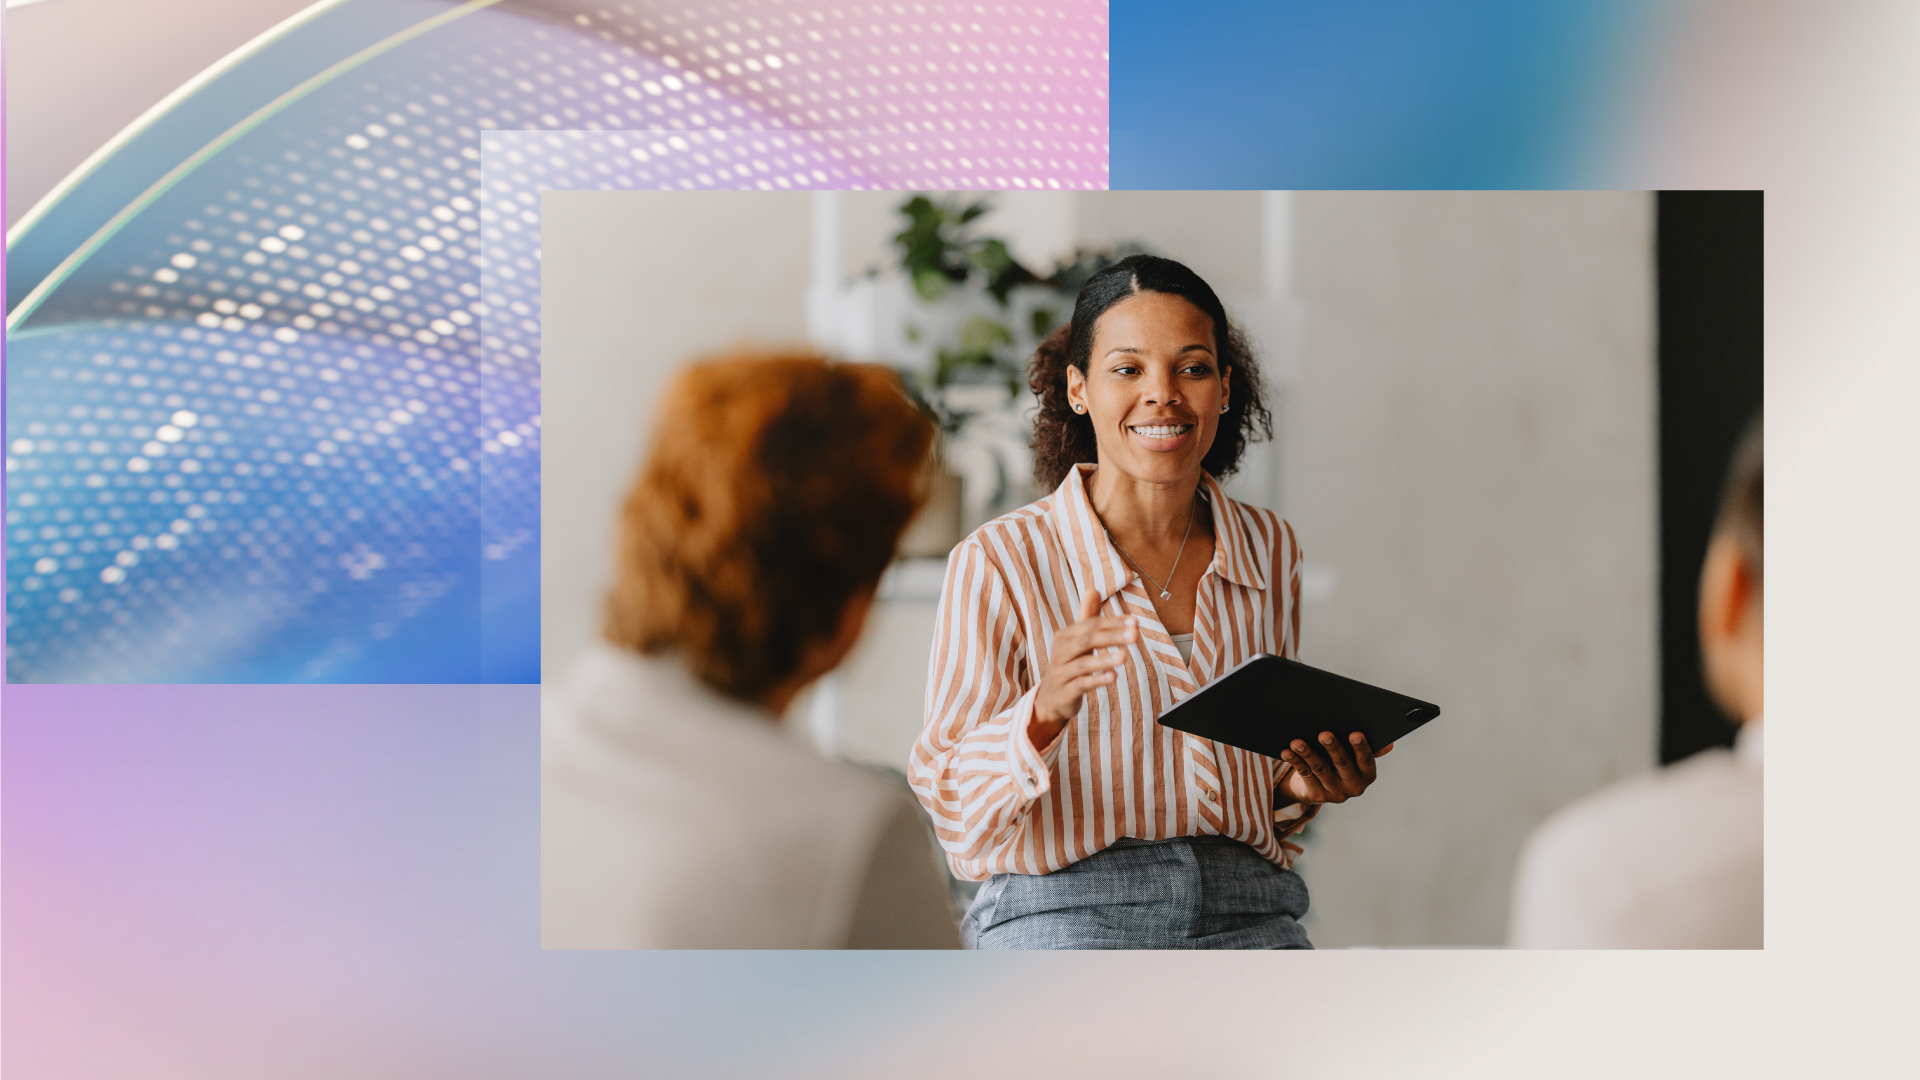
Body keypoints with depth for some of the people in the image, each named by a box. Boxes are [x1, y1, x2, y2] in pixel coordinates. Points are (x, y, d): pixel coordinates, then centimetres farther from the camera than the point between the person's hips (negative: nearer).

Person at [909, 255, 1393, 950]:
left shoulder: (1270, 550, 10)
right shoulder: (999, 561, -4)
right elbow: (952, 807, -7)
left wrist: (1306, 786, 0)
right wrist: (1044, 713, -25)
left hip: (1246, 916, 4)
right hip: (1064, 911, -4)